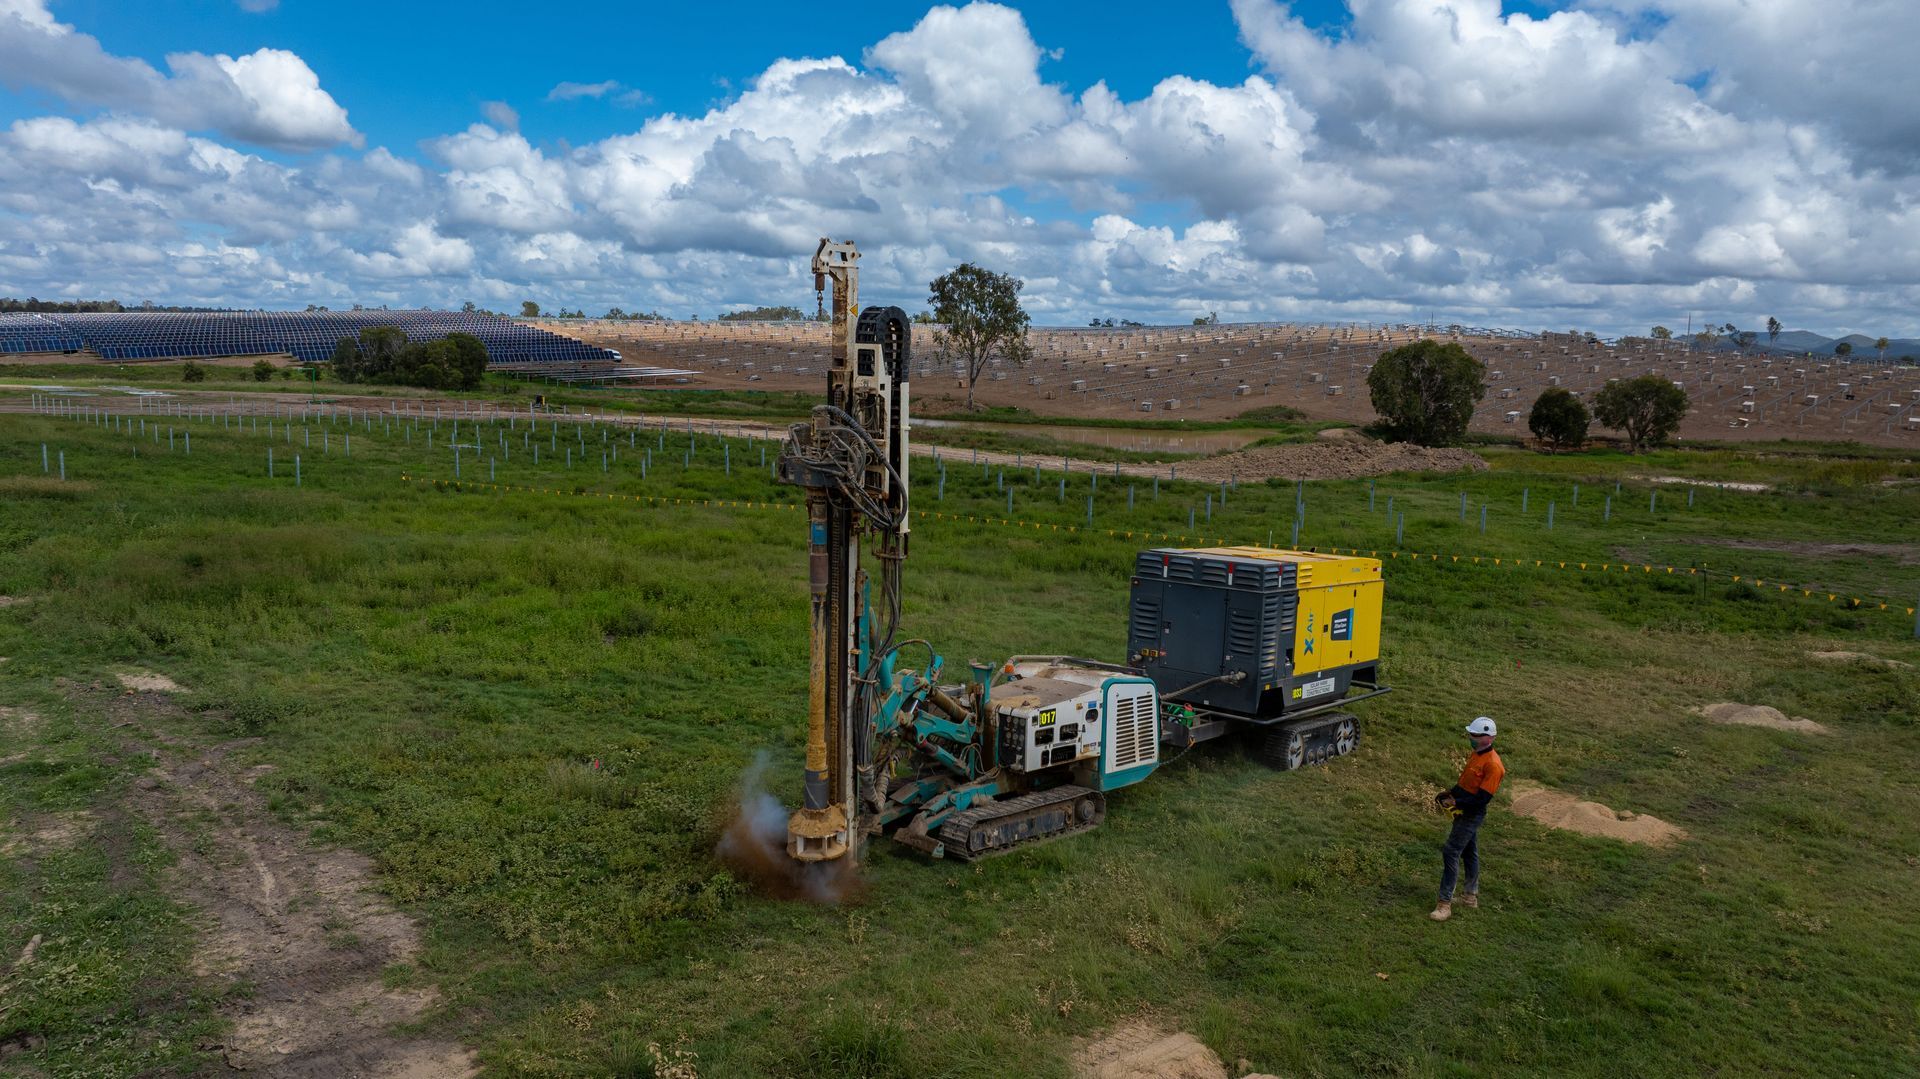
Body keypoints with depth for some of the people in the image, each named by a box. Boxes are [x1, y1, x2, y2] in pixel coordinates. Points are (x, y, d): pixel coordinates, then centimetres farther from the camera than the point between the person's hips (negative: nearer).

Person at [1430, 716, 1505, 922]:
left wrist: (1456, 802, -21)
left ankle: (1445, 904, -6)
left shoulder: (1492, 765, -24)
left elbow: (1482, 798, -25)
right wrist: (1449, 792, 5)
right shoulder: (1477, 754, 6)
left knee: (1451, 852, -10)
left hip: (1472, 816, -10)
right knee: (1468, 852, 20)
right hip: (1464, 812, 10)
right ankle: (1470, 895, 35)